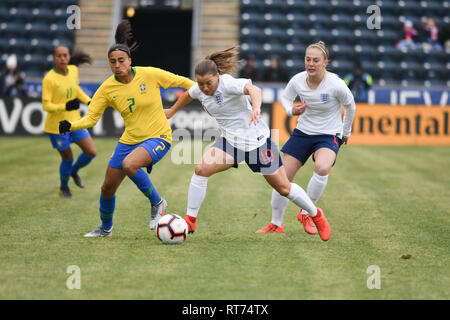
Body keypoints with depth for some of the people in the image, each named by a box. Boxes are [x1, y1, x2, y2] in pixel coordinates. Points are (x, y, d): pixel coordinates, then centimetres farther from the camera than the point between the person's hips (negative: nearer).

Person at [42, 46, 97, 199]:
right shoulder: (49, 79, -21)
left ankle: (74, 171, 32)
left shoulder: (73, 70, -2)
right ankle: (64, 188, 35)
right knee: (68, 158, 6)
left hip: (74, 122, 6)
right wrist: (65, 107, -34)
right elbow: (46, 105, -21)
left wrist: (89, 101, 7)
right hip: (57, 126, -6)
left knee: (91, 152, 0)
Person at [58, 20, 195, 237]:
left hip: (158, 137, -4)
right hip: (130, 139, 5)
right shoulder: (107, 89, -6)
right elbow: (91, 119, -5)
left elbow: (182, 82, 0)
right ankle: (106, 228, 37)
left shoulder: (149, 74, -13)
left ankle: (157, 203, -10)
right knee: (107, 188, 8)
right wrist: (70, 126, -23)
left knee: (129, 164, -34)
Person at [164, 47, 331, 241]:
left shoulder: (227, 83, -24)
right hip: (230, 141, 6)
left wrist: (256, 108, -63)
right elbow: (188, 95, 22)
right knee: (201, 169, -17)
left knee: (283, 188, 5)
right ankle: (190, 221, -7)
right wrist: (172, 111, 38)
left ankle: (316, 215, 29)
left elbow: (253, 89, -43)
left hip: (256, 139, -6)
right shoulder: (199, 90, -3)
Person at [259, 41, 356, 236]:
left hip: (329, 135, -4)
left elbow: (350, 106, -1)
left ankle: (306, 213, -11)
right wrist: (291, 110, -12)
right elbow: (285, 97, 11)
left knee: (322, 168, -33)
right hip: (303, 132, 4)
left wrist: (345, 132, 10)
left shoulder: (336, 85, -21)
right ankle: (276, 223, 17)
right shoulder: (297, 81, -11)